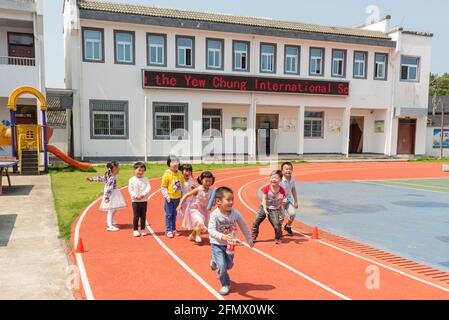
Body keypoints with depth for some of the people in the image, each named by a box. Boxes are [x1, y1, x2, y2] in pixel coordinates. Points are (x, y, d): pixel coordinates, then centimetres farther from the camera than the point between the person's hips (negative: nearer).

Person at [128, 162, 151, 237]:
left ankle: (143, 229, 19)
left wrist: (143, 195, -20)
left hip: (144, 200, 1)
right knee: (136, 216, 2)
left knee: (143, 216, 8)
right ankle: (135, 230, 12)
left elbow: (148, 188, -7)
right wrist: (136, 196, -19)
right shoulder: (132, 180, -2)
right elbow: (130, 190, -6)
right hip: (135, 201, -1)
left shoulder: (145, 179, 1)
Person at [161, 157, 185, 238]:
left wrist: (182, 194, 8)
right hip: (170, 198, -4)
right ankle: (168, 231, 8)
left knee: (174, 215, 14)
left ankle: (173, 229, 24)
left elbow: (182, 185, 12)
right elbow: (163, 187, -9)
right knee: (169, 215, 1)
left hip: (177, 198, 4)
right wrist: (166, 196, -16)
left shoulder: (180, 174, 3)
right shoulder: (167, 174, -11)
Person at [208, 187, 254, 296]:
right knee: (222, 266, -10)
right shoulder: (215, 215, -26)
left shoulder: (236, 214, -16)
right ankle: (225, 285, 17)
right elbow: (211, 230, -35)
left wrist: (249, 240, 8)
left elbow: (244, 227, -1)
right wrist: (223, 237, -52)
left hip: (229, 244, 4)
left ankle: (215, 261, 47)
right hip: (217, 244, -4)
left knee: (229, 265, 15)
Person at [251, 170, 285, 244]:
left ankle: (278, 238, 13)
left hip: (275, 210, -1)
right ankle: (253, 236, 17)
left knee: (277, 224, -13)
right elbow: (264, 199, -10)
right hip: (265, 207, 1)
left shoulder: (281, 191, -12)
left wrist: (280, 199, -29)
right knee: (256, 221, -2)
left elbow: (279, 203, -7)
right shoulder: (267, 188, -12)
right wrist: (265, 209, -18)